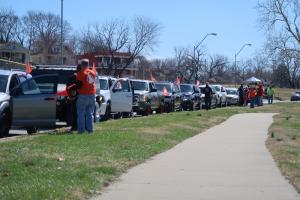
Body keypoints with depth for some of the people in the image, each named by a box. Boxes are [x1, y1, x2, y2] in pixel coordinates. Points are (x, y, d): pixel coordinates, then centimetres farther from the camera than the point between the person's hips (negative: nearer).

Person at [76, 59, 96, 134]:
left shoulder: (80, 73, -9)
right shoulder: (93, 72, 7)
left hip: (83, 95, -5)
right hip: (92, 95, 5)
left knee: (81, 114, 1)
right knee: (90, 114, 11)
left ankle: (81, 129, -1)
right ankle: (90, 129, 10)